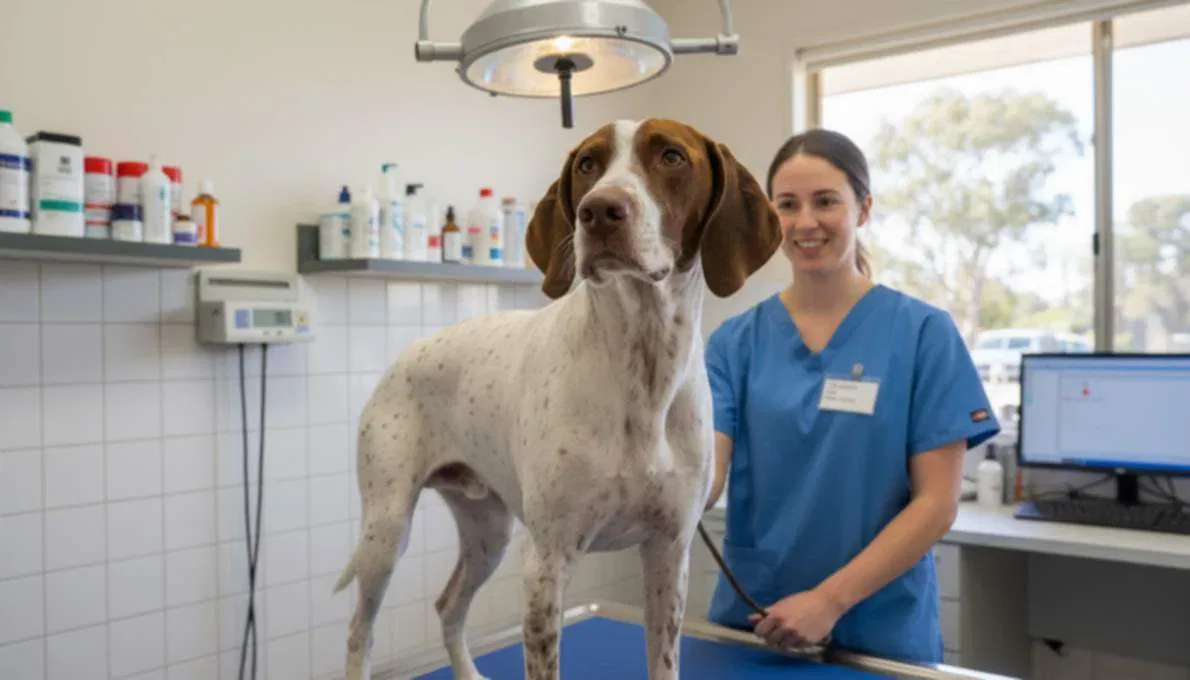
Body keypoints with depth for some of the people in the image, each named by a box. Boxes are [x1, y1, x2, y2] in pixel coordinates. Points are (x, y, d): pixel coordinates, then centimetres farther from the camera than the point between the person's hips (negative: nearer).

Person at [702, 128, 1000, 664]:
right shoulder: (736, 341, -1)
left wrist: (829, 599, -17)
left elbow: (936, 502, -10)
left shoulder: (922, 332, -7)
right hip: (750, 624, 3)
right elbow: (704, 475, -11)